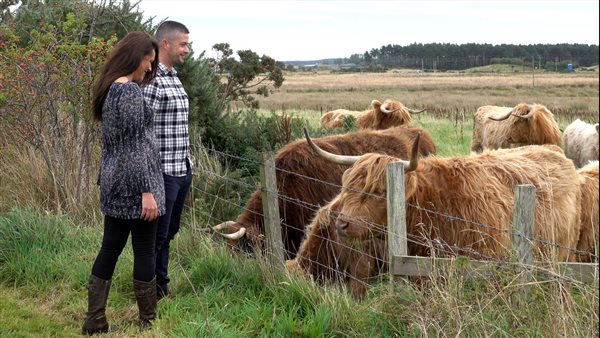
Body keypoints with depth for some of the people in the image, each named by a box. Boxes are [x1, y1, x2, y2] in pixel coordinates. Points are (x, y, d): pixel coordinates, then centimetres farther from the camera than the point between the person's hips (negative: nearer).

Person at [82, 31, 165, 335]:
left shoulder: (109, 88, 11)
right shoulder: (131, 92, -16)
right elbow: (135, 147, -20)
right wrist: (147, 191, -19)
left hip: (113, 183, 9)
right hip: (134, 184, -9)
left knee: (109, 249, 11)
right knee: (145, 252, 2)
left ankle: (94, 322, 15)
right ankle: (149, 322, 13)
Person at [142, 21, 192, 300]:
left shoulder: (174, 77, 14)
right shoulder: (151, 79, -15)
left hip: (182, 170, 9)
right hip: (162, 172, -9)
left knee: (168, 233, 17)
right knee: (156, 236, 0)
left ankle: (162, 288, 27)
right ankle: (152, 295, 11)